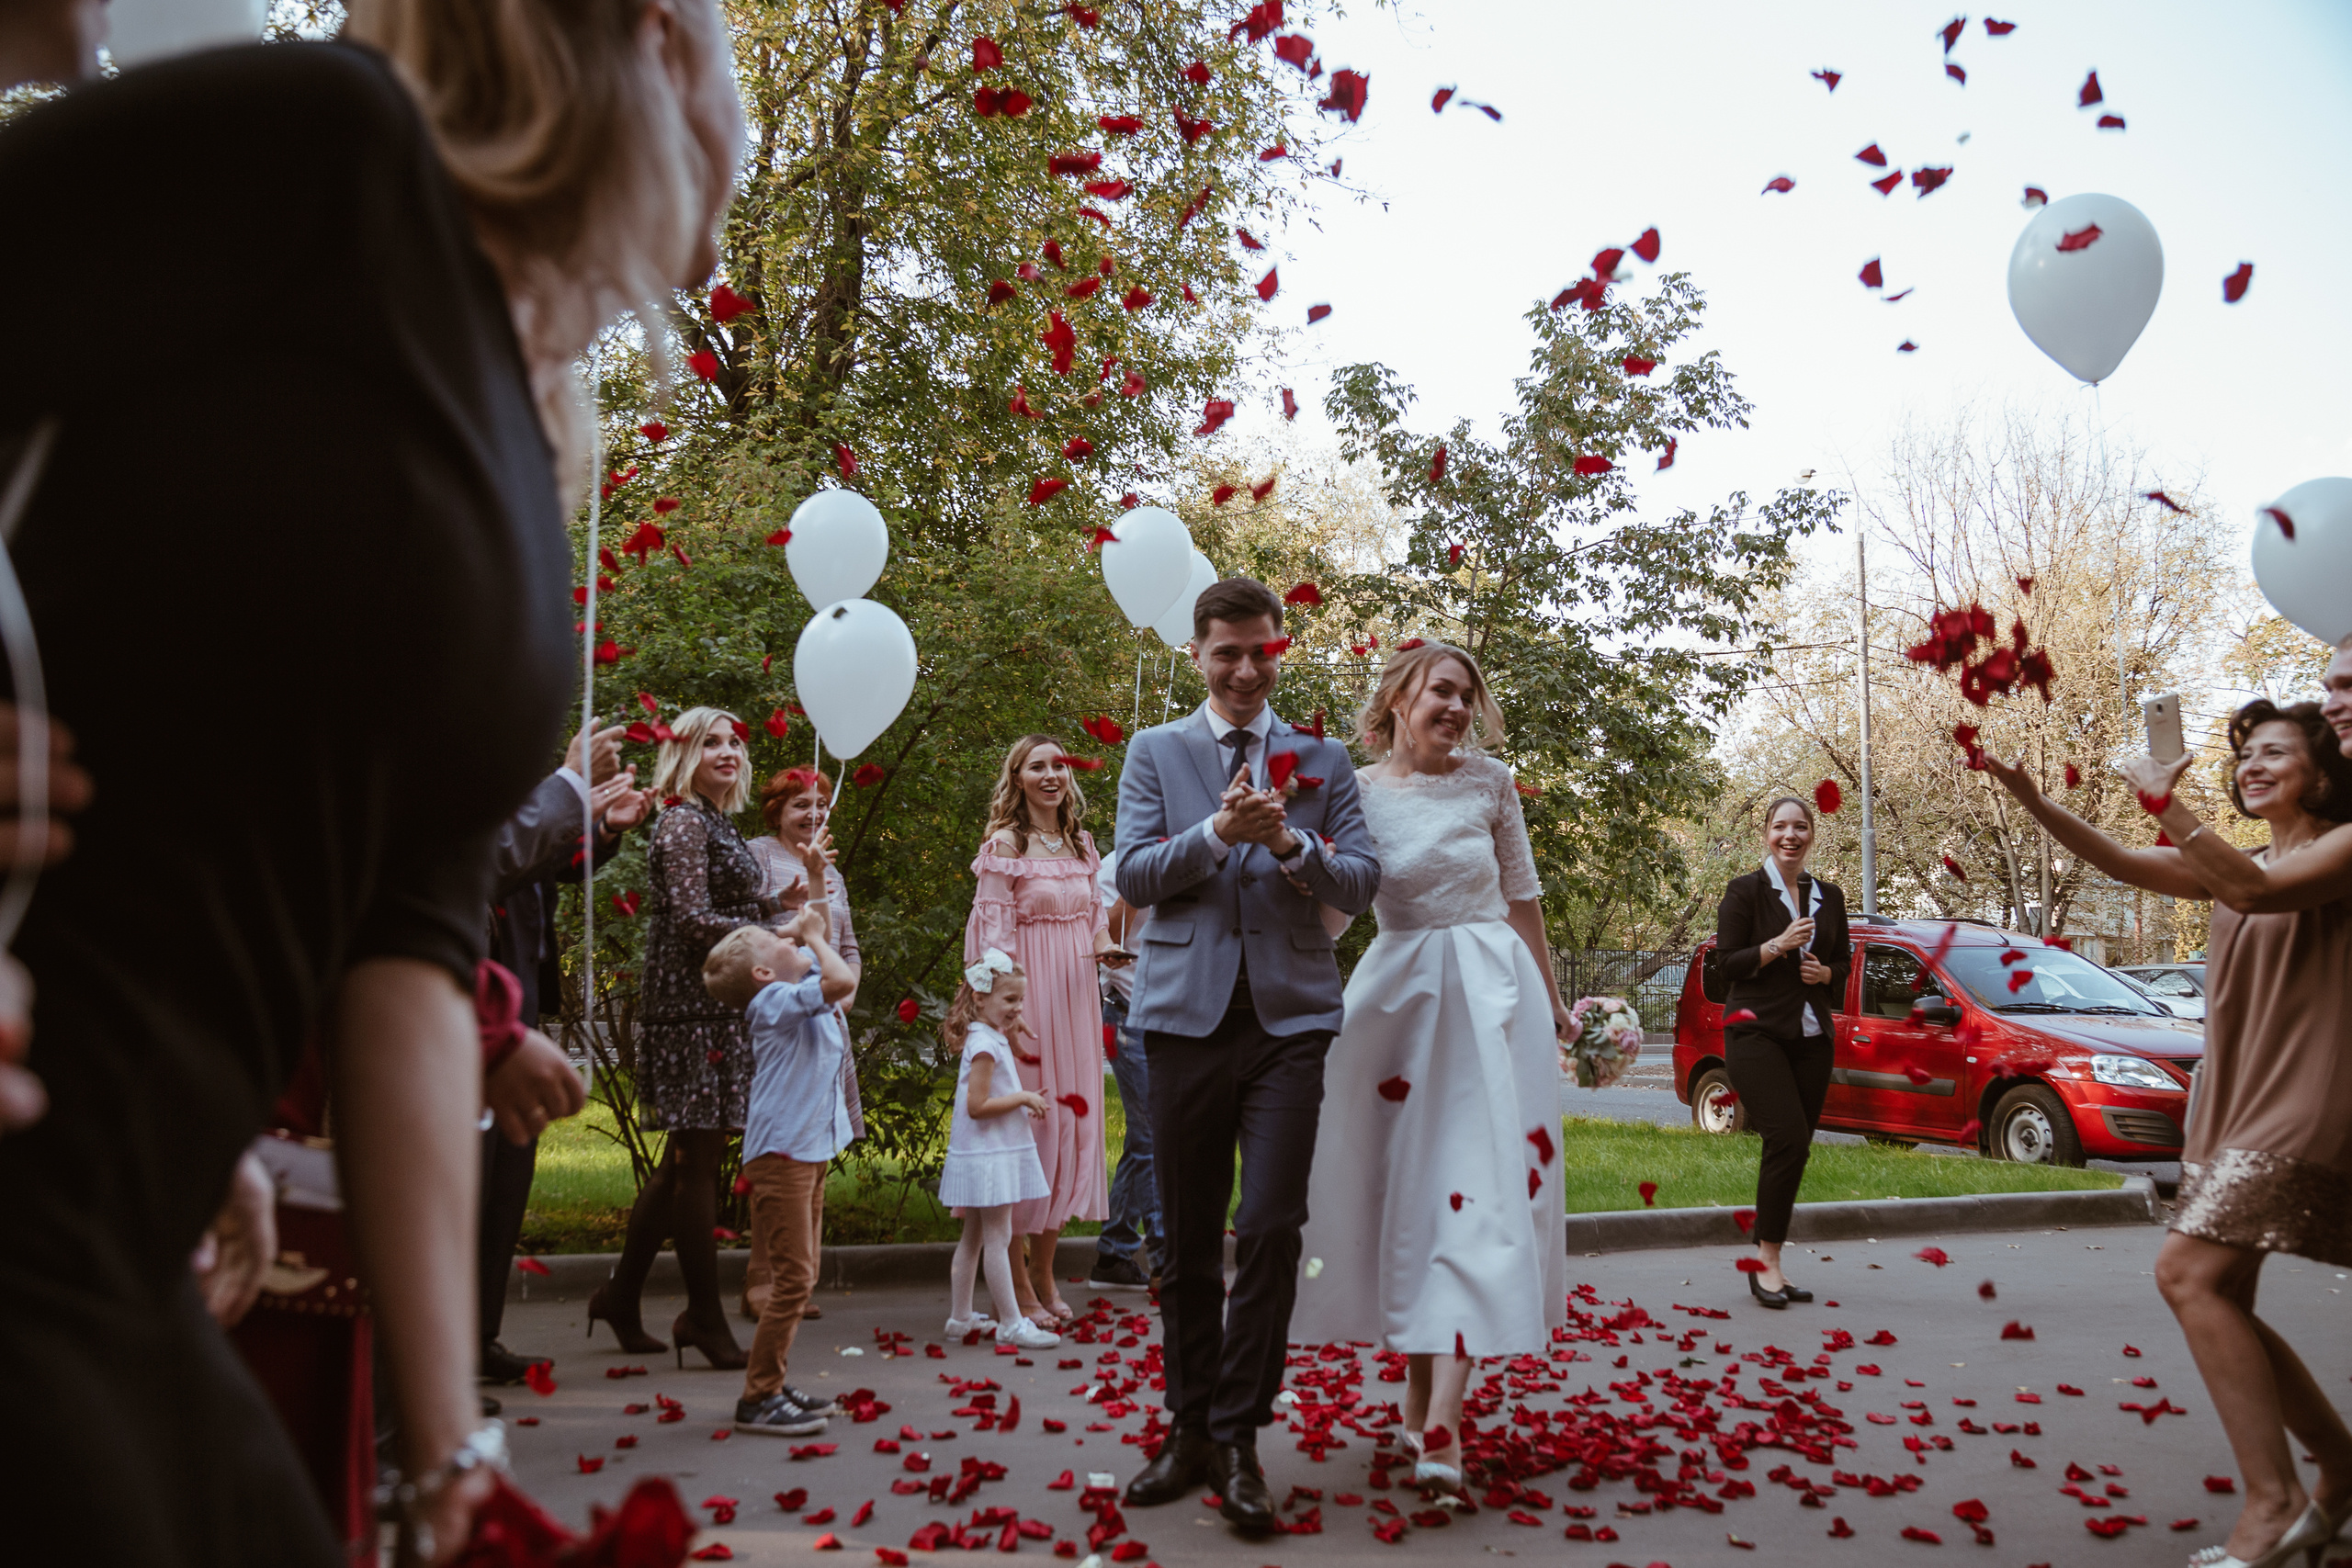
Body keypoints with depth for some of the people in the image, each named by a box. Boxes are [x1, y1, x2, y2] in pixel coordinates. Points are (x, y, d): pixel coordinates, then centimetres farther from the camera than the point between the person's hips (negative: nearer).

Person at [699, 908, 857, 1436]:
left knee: (802, 1274, 15)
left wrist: (813, 918, 15)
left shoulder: (799, 996, 11)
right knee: (794, 1276, -10)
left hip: (809, 1150, 10)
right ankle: (757, 1398, -3)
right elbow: (841, 981, -31)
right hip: (781, 1152, -10)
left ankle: (773, 1384, 24)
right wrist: (814, 934, -16)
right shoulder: (776, 1001, -15)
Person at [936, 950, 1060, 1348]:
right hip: (988, 1156, -11)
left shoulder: (992, 1040, 13)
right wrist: (1022, 1098, -17)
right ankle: (1011, 1324, -3)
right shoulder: (985, 1044, -18)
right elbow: (976, 1105, -23)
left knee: (973, 1237, 15)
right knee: (998, 1237, -6)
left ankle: (960, 1317, 22)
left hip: (993, 1154, 11)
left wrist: (1024, 1100, 10)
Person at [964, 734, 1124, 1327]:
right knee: (1025, 1126, -4)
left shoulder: (1080, 845, 14)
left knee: (1071, 1124, 8)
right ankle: (1017, 1283, 6)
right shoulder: (1005, 844, -6)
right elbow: (993, 937, -11)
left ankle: (1044, 1271, 20)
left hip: (1075, 1001, 7)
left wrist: (1105, 947, -1)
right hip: (1027, 1002, -7)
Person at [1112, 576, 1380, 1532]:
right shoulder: (1154, 753, 11)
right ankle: (1190, 1431, 22)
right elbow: (1133, 875, 1)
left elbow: (1361, 882, 4)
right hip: (1188, 1014, 1)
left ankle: (1238, 1439, 2)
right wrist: (1216, 832, -15)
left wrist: (1292, 845, -14)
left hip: (1289, 1018, 0)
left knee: (1270, 1229, -9)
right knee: (1188, 1239, 8)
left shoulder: (1323, 760, 12)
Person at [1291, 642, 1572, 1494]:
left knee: (1476, 1185, -10)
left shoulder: (1490, 782, 3)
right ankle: (1419, 1382, 23)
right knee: (1403, 1185, 6)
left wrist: (1550, 1001, 19)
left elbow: (1522, 895, 13)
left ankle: (1441, 1425, -14)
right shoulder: (1357, 793, 1)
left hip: (1491, 992, 0)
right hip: (1397, 996, 1)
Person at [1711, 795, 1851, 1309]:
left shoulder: (1828, 896, 13)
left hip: (1812, 1036, 5)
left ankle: (1769, 1265, 13)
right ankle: (1765, 1259, -7)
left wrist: (1825, 972, -2)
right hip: (1757, 1031, -5)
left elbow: (1844, 963, 20)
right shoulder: (1745, 890, -2)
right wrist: (1780, 944, -18)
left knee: (1794, 1148, 3)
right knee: (1788, 1139, -18)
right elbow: (1727, 961, -6)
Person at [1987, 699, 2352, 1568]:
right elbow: (2123, 863, 6)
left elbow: (2256, 888, -24)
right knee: (2217, 1299, 7)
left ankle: (2273, 1498, -14)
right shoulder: (2234, 865, 18)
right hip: (2232, 1106, 9)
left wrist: (2165, 803, -25)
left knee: (2189, 1272, -19)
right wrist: (2035, 802, -7)